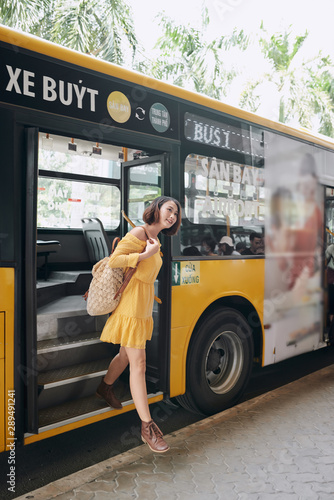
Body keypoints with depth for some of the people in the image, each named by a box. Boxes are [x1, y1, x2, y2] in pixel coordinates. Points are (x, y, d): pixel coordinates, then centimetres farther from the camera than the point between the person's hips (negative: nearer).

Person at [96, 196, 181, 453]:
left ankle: (105, 388, 48)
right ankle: (148, 427, 3)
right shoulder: (138, 233, -16)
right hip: (132, 304, -9)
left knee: (126, 354, 23)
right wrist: (147, 254, -21)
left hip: (145, 304, 9)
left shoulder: (155, 240, 13)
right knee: (138, 364, -4)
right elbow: (114, 260, -23)